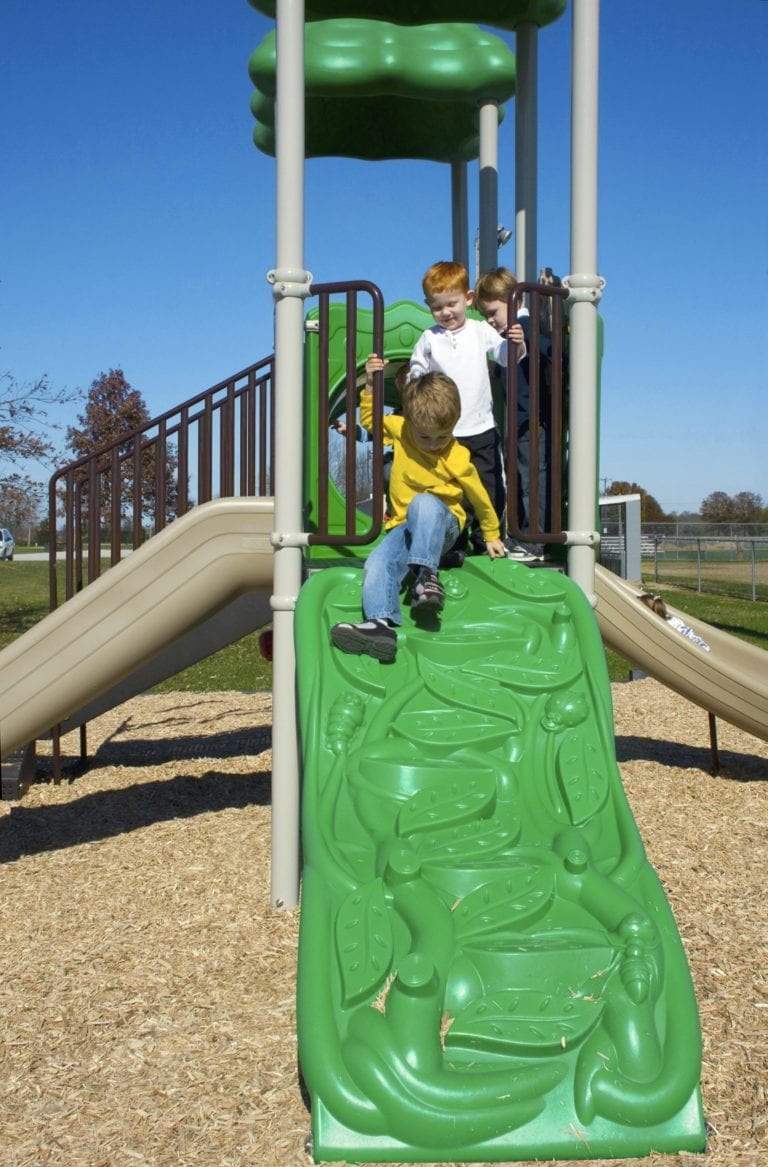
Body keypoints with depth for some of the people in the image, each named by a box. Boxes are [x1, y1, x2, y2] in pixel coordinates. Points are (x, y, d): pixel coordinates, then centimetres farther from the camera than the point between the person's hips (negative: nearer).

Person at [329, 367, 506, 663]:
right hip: (404, 526, 3)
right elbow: (369, 419, 17)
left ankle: (426, 574, -41)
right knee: (377, 563, -27)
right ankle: (381, 622, -44)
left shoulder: (458, 458, -12)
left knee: (424, 502, -39)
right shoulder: (399, 429, -3)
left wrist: (491, 536, 11)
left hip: (443, 524, -3)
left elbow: (480, 498, 1)